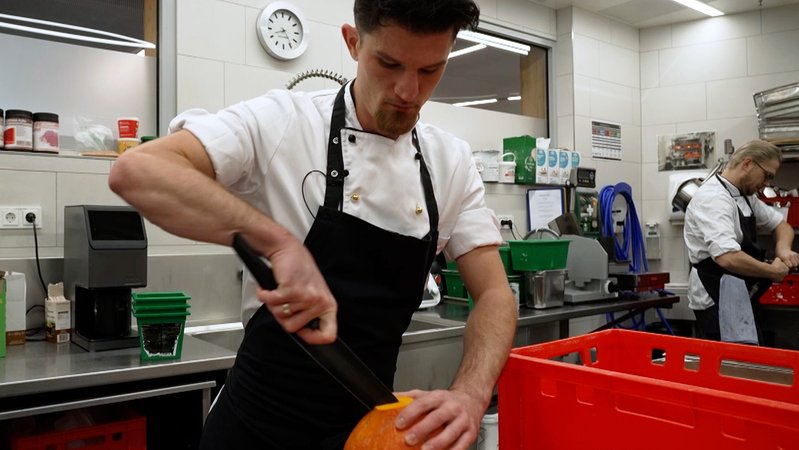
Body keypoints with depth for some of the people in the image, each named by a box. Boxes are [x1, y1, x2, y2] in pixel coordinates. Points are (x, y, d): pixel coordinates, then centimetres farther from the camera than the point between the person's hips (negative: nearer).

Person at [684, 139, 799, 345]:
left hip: (739, 297, 10)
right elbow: (728, 258, -31)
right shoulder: (713, 198, -19)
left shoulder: (746, 197, 12)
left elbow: (781, 224, 24)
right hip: (718, 300, -10)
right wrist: (773, 271, -15)